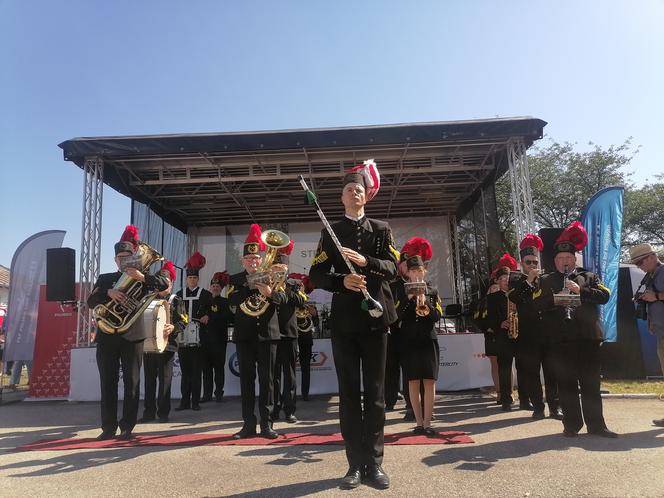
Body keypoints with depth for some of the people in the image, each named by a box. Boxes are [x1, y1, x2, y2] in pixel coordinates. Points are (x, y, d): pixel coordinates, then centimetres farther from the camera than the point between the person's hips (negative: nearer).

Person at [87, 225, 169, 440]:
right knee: (108, 383, 5)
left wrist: (143, 277, -22)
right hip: (107, 336, 2)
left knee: (131, 382, 1)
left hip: (133, 336, -2)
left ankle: (127, 427, 9)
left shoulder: (141, 279, 7)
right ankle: (109, 427, 14)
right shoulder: (105, 279, 14)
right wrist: (108, 292, -18)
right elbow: (91, 301, 2)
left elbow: (165, 282, -7)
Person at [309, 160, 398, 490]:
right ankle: (356, 463, 13)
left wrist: (366, 262, -20)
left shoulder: (381, 229, 10)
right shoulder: (330, 233, 10)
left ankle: (374, 463, 13)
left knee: (375, 391, 4)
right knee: (349, 392, 4)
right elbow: (316, 275, 2)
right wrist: (342, 281, -17)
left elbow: (393, 268, -1)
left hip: (375, 317, 0)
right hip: (344, 320, 0)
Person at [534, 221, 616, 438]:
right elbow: (536, 303, -1)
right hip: (560, 340, 0)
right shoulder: (545, 281, 11)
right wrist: (555, 299, -17)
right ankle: (571, 424, 14)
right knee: (566, 384, 4)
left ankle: (596, 424, 16)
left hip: (588, 337, 1)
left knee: (591, 383, 6)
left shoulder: (589, 277, 14)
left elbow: (604, 295, -1)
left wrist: (581, 291, -13)